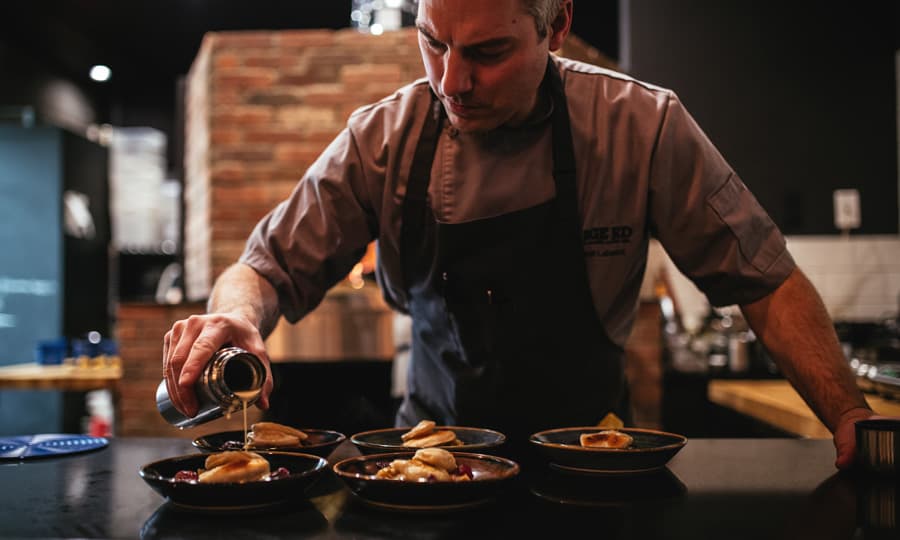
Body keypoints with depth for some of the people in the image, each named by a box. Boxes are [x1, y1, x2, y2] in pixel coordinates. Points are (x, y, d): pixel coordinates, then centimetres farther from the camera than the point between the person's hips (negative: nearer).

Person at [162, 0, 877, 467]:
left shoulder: (644, 128, -15)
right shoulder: (383, 138, -10)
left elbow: (764, 278, -7)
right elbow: (269, 267, -4)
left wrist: (851, 417, -17)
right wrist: (239, 315, -26)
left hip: (586, 452, -1)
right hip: (434, 445, 1)